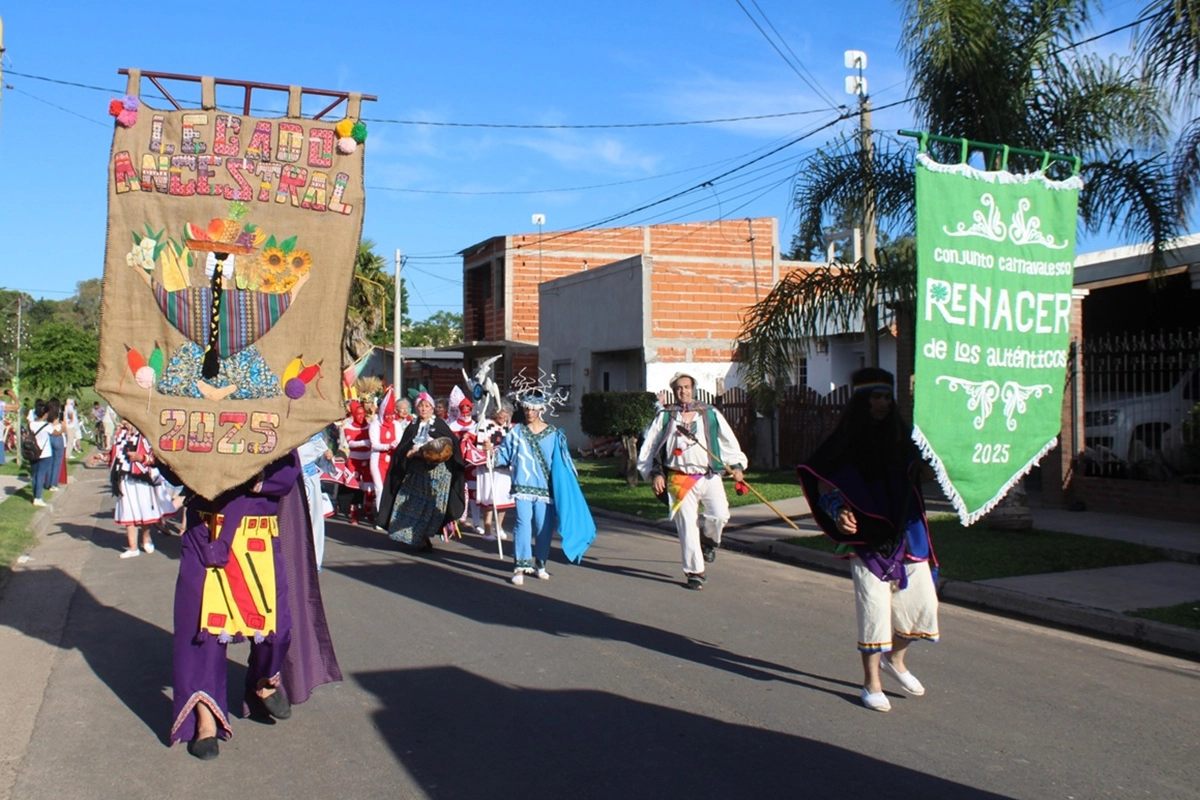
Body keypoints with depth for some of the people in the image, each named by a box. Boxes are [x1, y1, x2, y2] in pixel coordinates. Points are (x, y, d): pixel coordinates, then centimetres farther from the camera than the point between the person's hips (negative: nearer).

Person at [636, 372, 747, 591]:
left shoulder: (711, 414, 11)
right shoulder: (664, 416, 8)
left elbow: (728, 440, 16)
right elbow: (649, 447, 9)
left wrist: (736, 465, 6)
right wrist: (654, 474, 1)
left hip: (709, 476, 1)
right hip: (680, 479, -1)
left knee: (719, 515, -18)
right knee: (687, 527, -3)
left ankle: (709, 540, 16)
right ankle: (695, 572, 11)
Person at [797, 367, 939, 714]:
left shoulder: (902, 435, 6)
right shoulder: (846, 439, -4)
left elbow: (930, 470, 10)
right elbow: (822, 484, -3)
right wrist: (839, 511, -19)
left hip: (908, 534, 4)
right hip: (867, 537, -4)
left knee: (922, 601, 7)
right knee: (874, 605, -5)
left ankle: (895, 659, 34)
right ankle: (871, 682, 12)